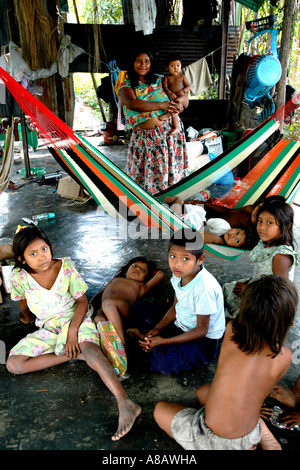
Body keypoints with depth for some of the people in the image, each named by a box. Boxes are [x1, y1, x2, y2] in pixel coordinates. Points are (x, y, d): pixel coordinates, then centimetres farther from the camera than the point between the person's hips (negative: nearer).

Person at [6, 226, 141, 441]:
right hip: (47, 330, 4)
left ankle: (125, 405, -48)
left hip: (75, 319, -4)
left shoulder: (66, 267, -12)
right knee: (13, 365, -15)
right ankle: (74, 355, -15)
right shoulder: (19, 277, -9)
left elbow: (82, 300, -10)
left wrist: (73, 330, -22)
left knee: (88, 345, -36)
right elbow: (25, 309, 11)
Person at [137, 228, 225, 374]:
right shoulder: (179, 274, -10)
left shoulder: (204, 288, -32)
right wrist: (157, 329, -9)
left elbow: (201, 330, -22)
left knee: (162, 362, -26)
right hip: (181, 326, 7)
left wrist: (163, 341, -22)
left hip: (205, 340, -7)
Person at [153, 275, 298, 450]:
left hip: (211, 440, -4)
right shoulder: (284, 356, -15)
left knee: (160, 409, 23)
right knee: (203, 391, 32)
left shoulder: (231, 331, -17)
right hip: (249, 437, 4)